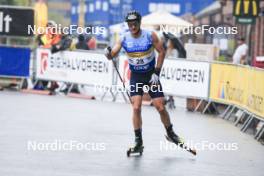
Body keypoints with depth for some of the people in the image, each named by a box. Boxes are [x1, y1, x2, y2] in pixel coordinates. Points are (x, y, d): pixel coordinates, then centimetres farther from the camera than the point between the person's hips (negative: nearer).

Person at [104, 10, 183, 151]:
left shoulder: (150, 36, -13)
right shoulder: (124, 39, -10)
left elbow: (161, 52, -6)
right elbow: (112, 54, -15)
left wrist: (157, 73, -10)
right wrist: (108, 54, -40)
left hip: (151, 75, -1)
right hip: (135, 76, 1)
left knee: (161, 108, -1)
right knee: (136, 108, -12)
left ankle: (170, 133, 22)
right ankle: (138, 140, -1)